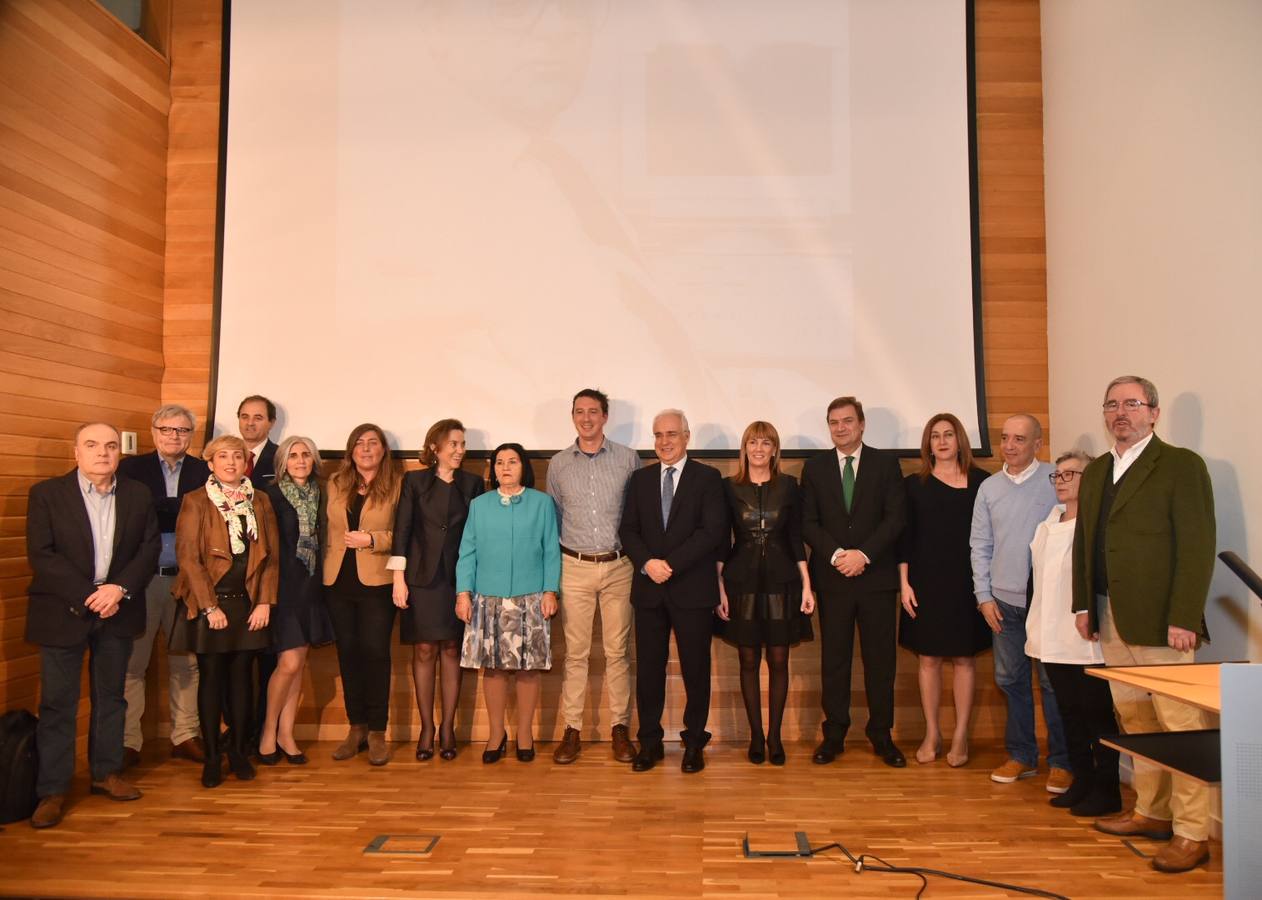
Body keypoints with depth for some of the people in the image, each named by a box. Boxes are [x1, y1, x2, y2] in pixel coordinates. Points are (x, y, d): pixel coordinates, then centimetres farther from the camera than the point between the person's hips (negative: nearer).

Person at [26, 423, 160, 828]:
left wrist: (119, 589, -14)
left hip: (117, 611, 3)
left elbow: (150, 547, 0)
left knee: (111, 696, 13)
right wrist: (89, 595, -17)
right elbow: (41, 554, -11)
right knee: (57, 703, 2)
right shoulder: (46, 494, -4)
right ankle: (52, 790, 13)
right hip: (64, 612, -3)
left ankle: (106, 773, 27)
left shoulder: (138, 495, 4)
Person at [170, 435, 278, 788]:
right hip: (209, 604, -3)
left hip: (249, 604, 3)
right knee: (211, 679, 3)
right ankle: (212, 759, 12)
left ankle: (239, 752, 19)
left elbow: (271, 555, 7)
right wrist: (210, 606, -11)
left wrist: (265, 601, -2)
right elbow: (188, 557, -7)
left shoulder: (260, 501, 8)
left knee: (242, 676, 8)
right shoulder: (195, 502, -2)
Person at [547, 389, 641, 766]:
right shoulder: (558, 464, 6)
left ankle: (620, 728, 15)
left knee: (618, 650, 4)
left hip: (618, 566, -1)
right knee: (575, 652, 4)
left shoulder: (627, 459, 1)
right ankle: (572, 730, 13)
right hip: (575, 567, 1)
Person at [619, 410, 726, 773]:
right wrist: (647, 563, -13)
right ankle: (650, 742, 21)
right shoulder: (640, 478, 11)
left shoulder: (707, 478, -1)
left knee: (696, 668, 6)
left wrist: (671, 564, -16)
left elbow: (712, 531, -11)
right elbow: (628, 529, 6)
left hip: (693, 589, -3)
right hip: (649, 589, 3)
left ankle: (694, 742, 21)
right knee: (648, 668, 8)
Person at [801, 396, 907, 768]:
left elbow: (895, 517, -2)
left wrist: (864, 554, -13)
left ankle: (882, 736, 16)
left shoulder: (885, 463, 5)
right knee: (833, 659, 5)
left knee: (880, 658, 5)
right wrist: (837, 555, -12)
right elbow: (808, 522, 3)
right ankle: (834, 735, 14)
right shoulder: (815, 467, 8)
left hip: (877, 575, -1)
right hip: (832, 577, 1)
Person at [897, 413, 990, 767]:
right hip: (925, 581, 1)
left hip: (966, 582, 0)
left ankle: (960, 736, 14)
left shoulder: (980, 481, 3)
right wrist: (904, 583, -2)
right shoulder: (914, 483, 4)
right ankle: (931, 734, 16)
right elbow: (904, 536, 3)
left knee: (963, 658, 5)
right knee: (928, 658, 5)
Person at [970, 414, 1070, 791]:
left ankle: (1062, 761, 16)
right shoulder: (989, 487, 8)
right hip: (1004, 602, 4)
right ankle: (1021, 755, 25)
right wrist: (984, 596, 4)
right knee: (1010, 679, 11)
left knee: (1053, 682, 2)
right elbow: (980, 545, 10)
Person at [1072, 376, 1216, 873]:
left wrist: (1184, 618, -17)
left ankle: (1192, 833, 9)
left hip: (1159, 622, -7)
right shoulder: (1096, 471, 15)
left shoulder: (1181, 465, -5)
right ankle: (1152, 812, 26)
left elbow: (1198, 546, -11)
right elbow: (1083, 541, 17)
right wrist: (1083, 604, 11)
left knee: (1179, 723, -1)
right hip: (1110, 620, 7)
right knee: (1134, 719, 13)